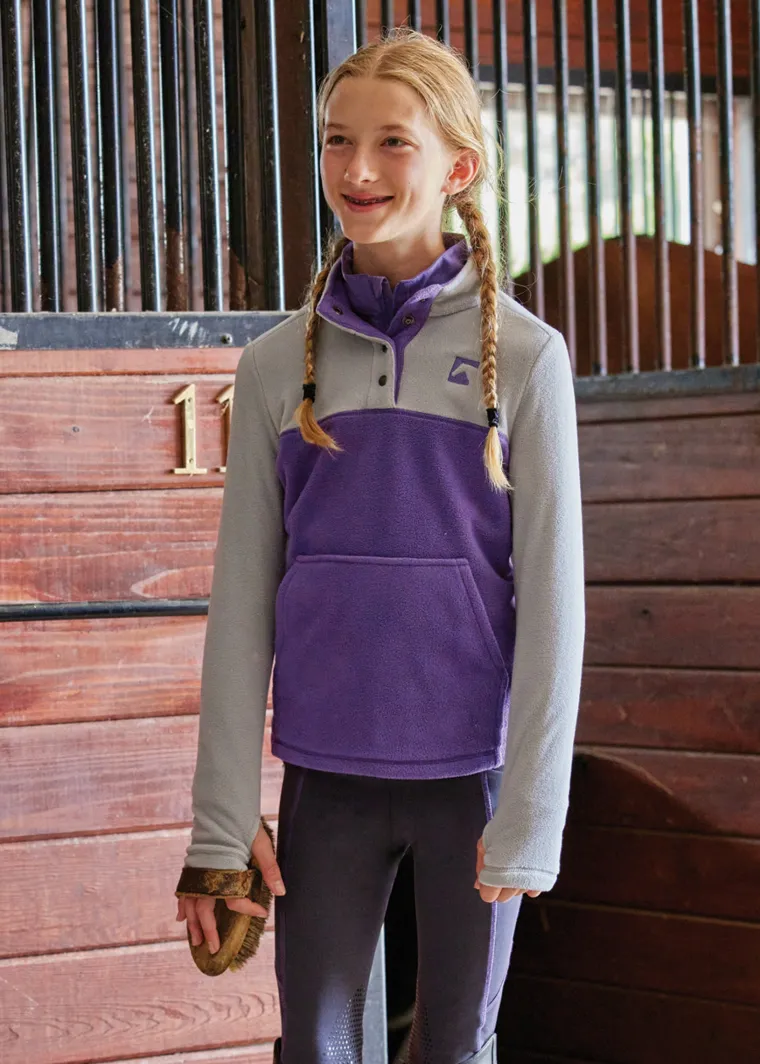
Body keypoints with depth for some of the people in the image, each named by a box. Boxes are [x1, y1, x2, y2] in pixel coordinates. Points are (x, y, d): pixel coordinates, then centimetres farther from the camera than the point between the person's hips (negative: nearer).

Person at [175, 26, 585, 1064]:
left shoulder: (524, 356, -4)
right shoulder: (278, 366, 2)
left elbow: (552, 597, -5)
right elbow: (242, 602, 3)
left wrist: (530, 817, -9)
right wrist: (222, 821, -1)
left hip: (473, 774, -2)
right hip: (328, 776, 2)